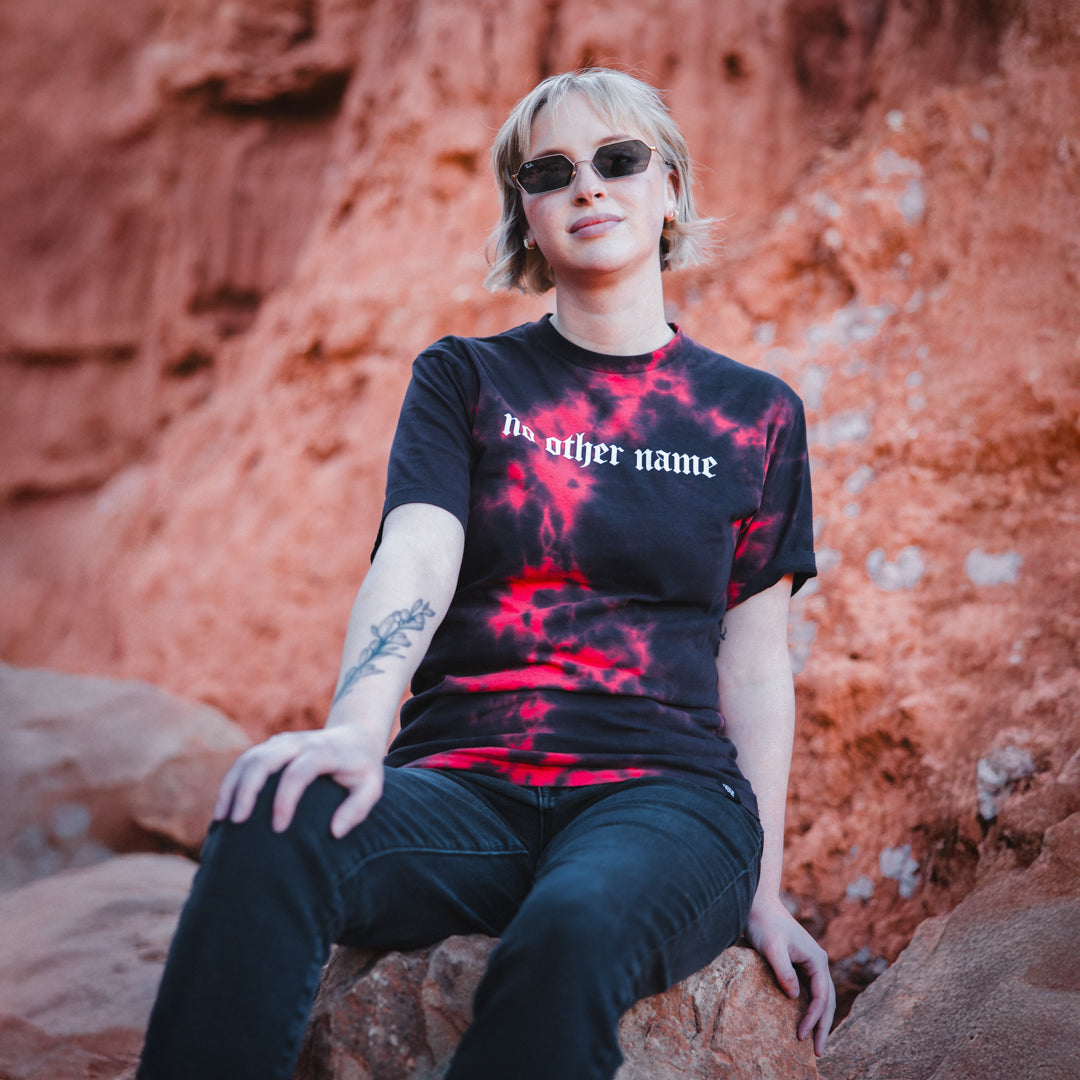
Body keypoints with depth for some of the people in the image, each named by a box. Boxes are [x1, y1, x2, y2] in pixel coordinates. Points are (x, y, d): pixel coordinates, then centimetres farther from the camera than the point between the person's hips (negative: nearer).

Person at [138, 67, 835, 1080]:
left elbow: (755, 662, 14)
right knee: (270, 829, -34)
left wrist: (763, 891, 9)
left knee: (574, 929, -37)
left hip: (664, 789, 0)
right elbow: (414, 563, -5)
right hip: (465, 782, 0)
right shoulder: (464, 379, 13)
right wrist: (354, 730, -26)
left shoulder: (756, 416, 15)